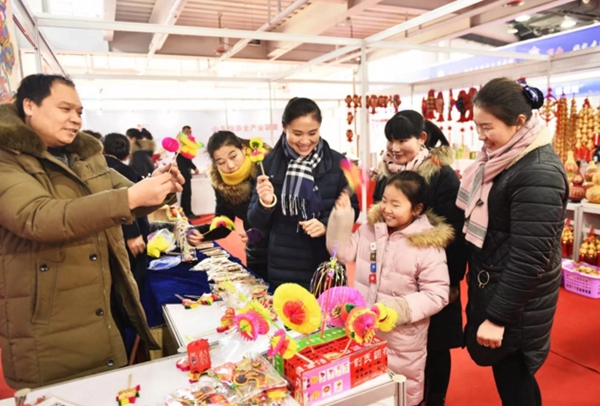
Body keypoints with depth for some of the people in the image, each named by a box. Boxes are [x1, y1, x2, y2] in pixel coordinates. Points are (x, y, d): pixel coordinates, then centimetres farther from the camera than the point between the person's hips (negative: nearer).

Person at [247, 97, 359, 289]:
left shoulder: (336, 162, -6)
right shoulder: (270, 163, -4)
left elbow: (352, 209, 1)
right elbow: (256, 222, -1)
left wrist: (327, 225, -17)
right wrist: (265, 204, -21)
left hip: (327, 267, 0)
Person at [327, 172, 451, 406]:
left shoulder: (429, 246, -19)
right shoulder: (371, 228, -4)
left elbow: (437, 295, -17)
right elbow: (344, 253, 0)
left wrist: (401, 308, -28)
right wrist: (342, 217, -11)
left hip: (401, 339, -4)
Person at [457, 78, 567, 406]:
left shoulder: (539, 173, -24)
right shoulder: (504, 156, 4)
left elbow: (528, 258, -25)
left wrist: (498, 316, -20)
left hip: (516, 300, -8)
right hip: (493, 283, 8)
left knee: (512, 378, 9)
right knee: (506, 371, 21)